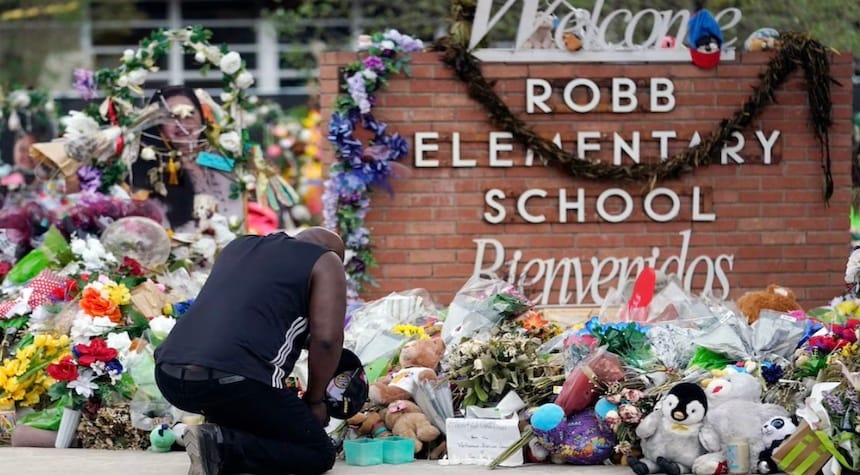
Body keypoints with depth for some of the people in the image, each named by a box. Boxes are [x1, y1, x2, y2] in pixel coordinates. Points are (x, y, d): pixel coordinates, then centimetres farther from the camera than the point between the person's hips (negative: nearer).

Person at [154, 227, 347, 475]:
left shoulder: (239, 246, 29)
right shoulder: (325, 262, 12)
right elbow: (326, 339, -2)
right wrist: (314, 401, 14)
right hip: (232, 381, -7)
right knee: (319, 453, 9)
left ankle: (221, 428, 10)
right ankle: (221, 447, -11)